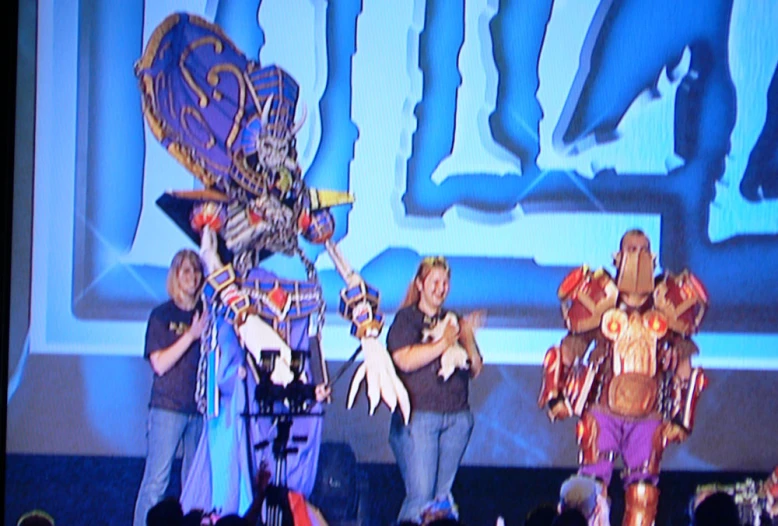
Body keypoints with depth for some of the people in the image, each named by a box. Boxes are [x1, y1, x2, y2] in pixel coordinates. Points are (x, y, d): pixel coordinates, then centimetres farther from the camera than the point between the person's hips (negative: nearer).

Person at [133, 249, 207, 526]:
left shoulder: (207, 315, 11)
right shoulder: (161, 315, 1)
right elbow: (160, 364, -8)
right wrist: (191, 335, -15)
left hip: (200, 407, 4)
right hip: (168, 407, -4)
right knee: (156, 480, -6)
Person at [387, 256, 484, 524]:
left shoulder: (453, 321, 17)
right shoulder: (406, 319, 2)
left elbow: (476, 370, 14)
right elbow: (405, 360, -14)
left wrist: (468, 339, -2)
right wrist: (444, 343, -12)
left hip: (457, 416, 5)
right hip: (418, 415, -5)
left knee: (443, 495, 5)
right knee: (420, 495, -12)